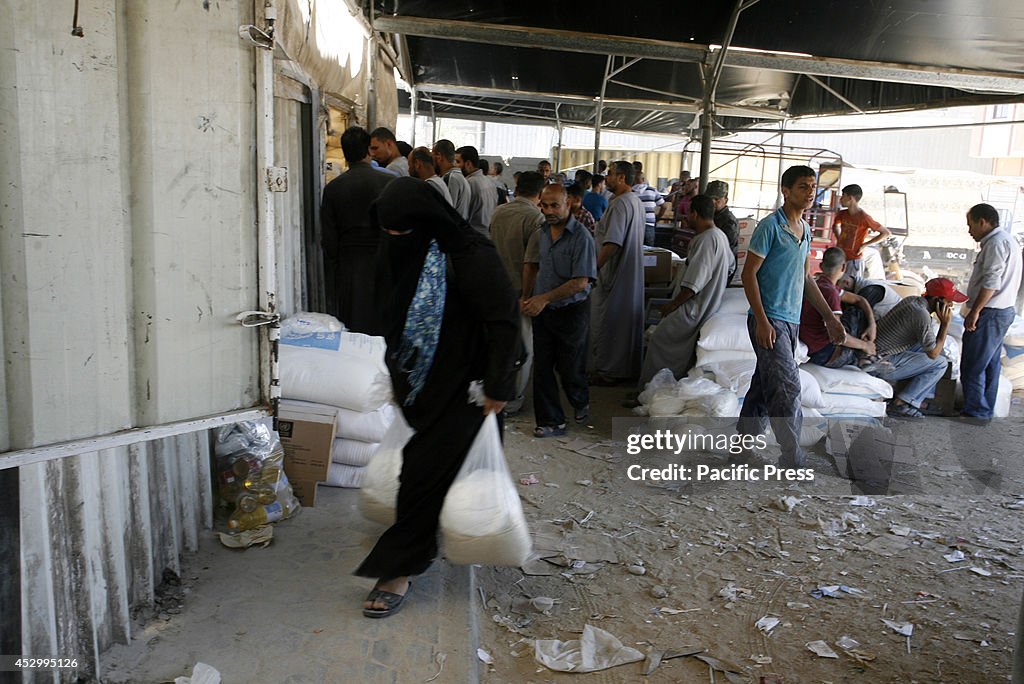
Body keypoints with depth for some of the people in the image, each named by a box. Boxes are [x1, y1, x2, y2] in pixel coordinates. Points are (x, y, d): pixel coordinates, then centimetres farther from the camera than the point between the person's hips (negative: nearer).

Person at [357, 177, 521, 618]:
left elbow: (504, 319, -20)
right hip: (416, 381, 7)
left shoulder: (468, 257, -22)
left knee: (424, 471, -4)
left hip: (457, 386, -7)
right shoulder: (400, 253, 0)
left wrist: (498, 384, -18)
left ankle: (399, 569, 7)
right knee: (420, 467, 14)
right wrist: (396, 373, 18)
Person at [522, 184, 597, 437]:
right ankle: (551, 421, 17)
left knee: (570, 368, 8)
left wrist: (544, 298, -21)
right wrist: (526, 298, 3)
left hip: (571, 310, -5)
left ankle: (581, 402, 39)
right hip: (542, 311, 5)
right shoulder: (540, 233, 2)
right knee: (542, 367, 5)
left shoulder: (581, 237, -16)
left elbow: (581, 282, -20)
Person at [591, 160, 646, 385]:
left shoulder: (620, 204, -20)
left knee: (607, 322, 0)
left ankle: (608, 371, 7)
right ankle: (629, 366, 27)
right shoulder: (637, 202, 11)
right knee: (628, 319, 17)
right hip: (632, 273, 10)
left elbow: (612, 243, -27)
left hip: (615, 273, -10)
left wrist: (594, 267, -23)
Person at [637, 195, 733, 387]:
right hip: (708, 303, 10)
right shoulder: (720, 236, 10)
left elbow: (693, 284, -26)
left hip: (695, 309, -10)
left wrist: (673, 304, -15)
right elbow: (731, 265, 26)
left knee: (660, 339, -1)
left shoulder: (706, 240, -23)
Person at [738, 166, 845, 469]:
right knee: (787, 388, -11)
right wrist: (762, 321, -18)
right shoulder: (770, 226, -10)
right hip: (770, 321, -8)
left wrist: (829, 317, 19)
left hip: (791, 321, 8)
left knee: (764, 387, 12)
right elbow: (748, 274, -12)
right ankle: (793, 460, -5)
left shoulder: (805, 229, 15)